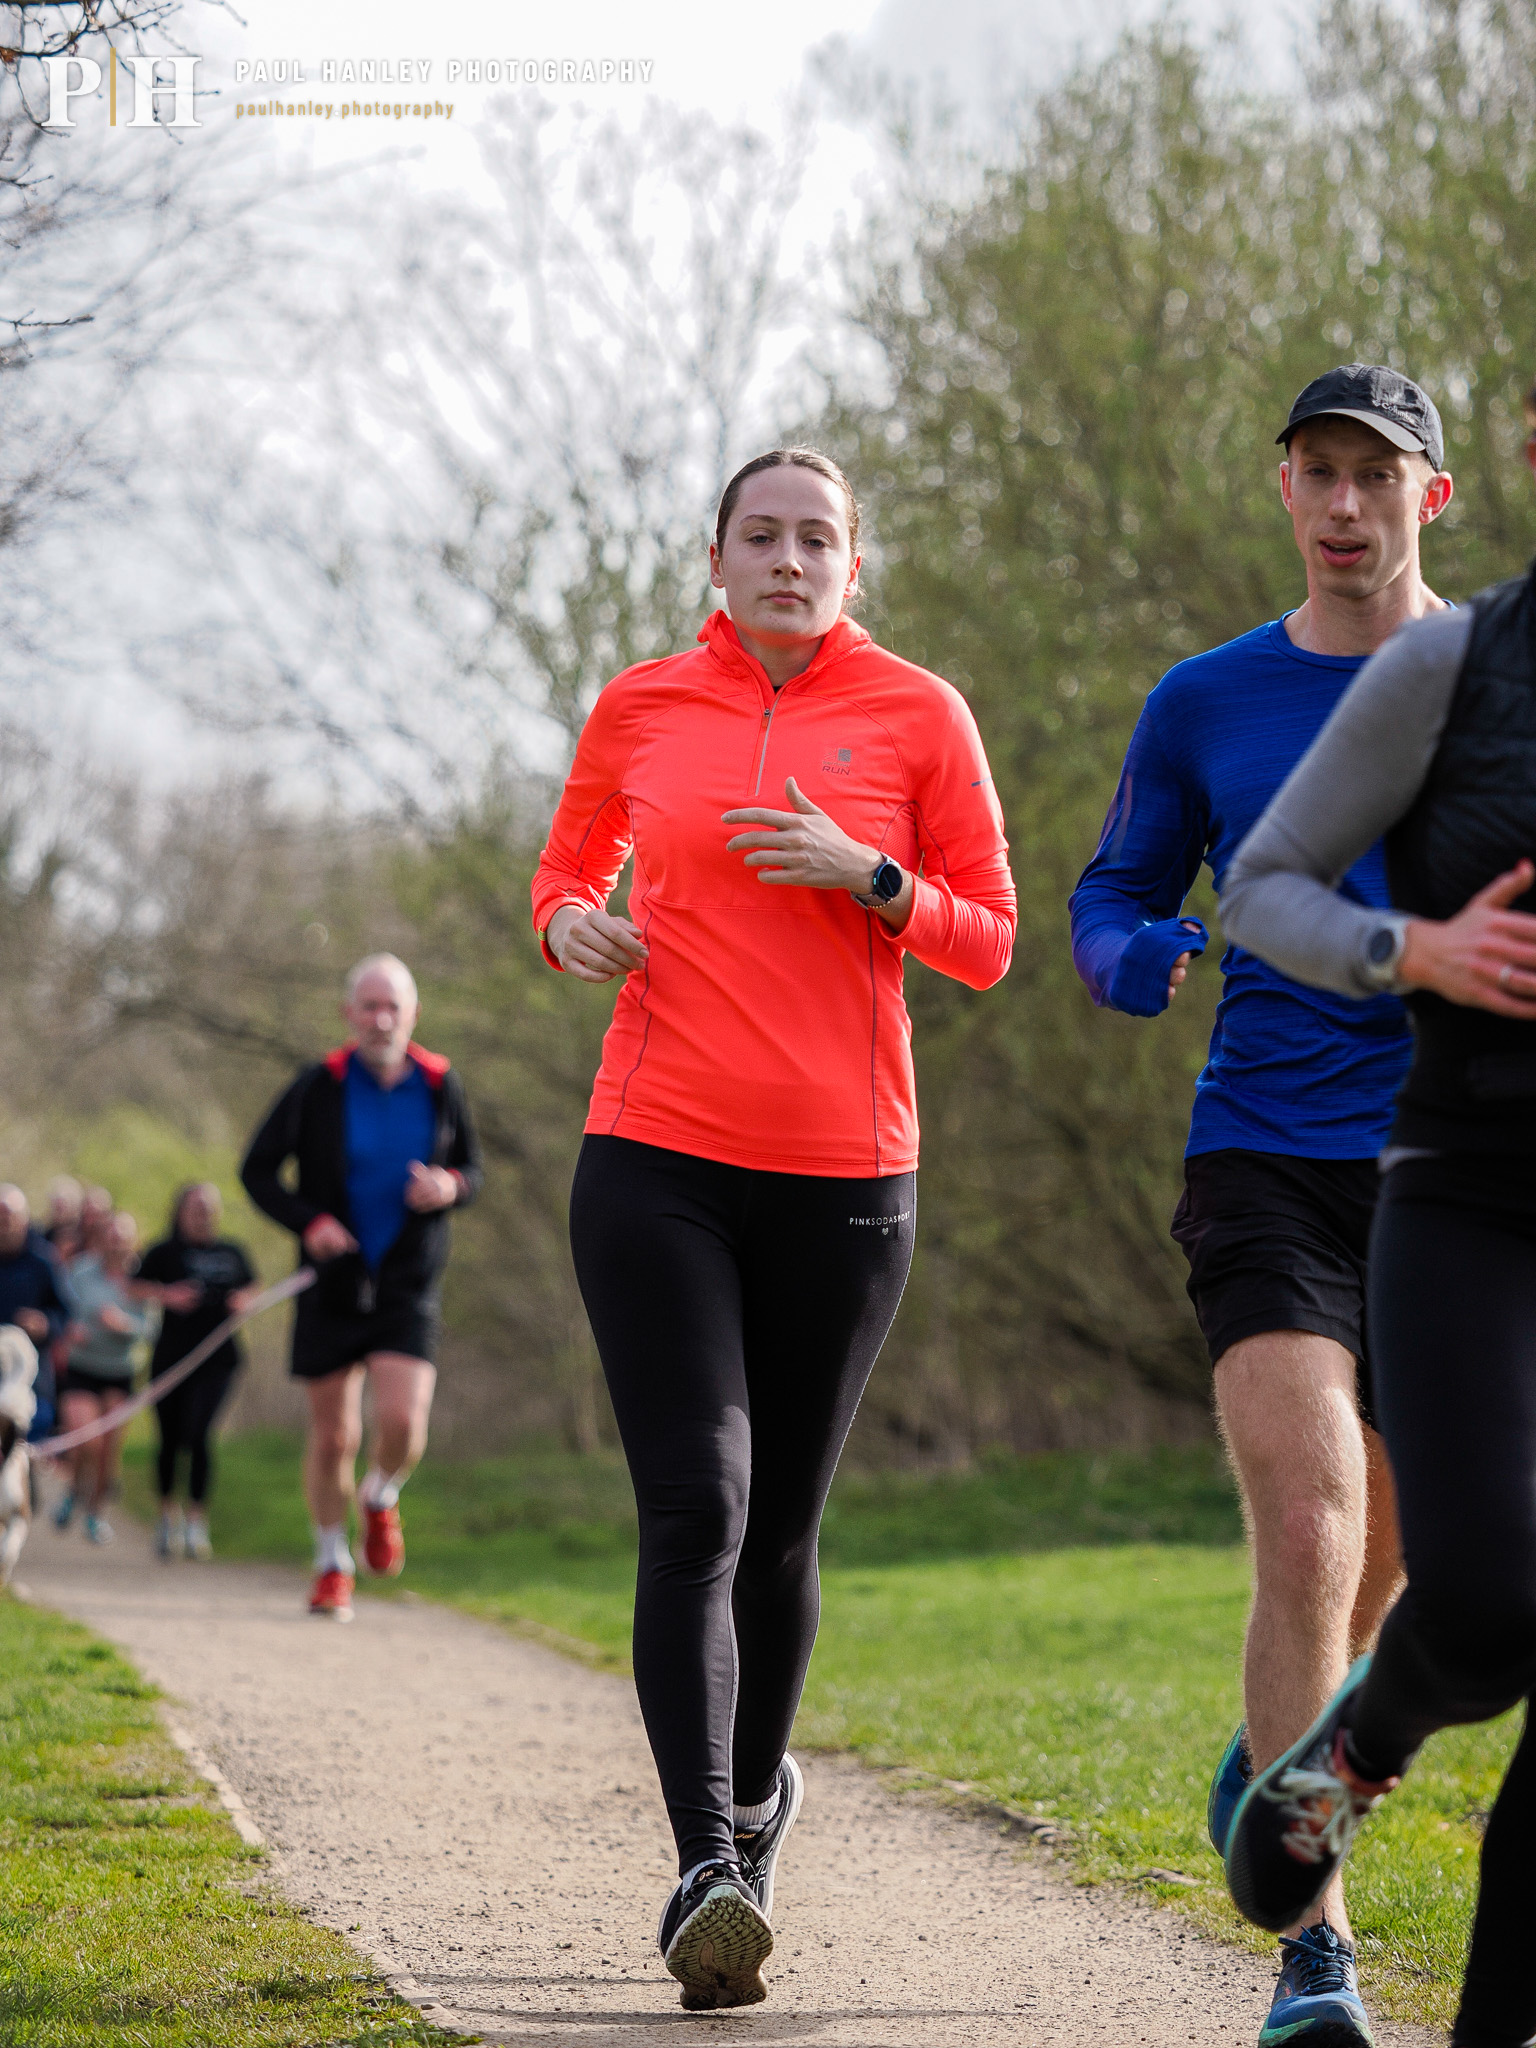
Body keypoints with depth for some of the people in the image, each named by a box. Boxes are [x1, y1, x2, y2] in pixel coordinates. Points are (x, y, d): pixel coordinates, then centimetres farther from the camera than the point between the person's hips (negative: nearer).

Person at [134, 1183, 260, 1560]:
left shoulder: (232, 1253, 11)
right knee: (170, 1440, 8)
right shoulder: (164, 1253, 2)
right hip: (171, 1356, 0)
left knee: (198, 1435, -14)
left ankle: (197, 1521, -9)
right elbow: (137, 1287, -4)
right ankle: (167, 1516, 27)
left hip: (217, 1360, 0)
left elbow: (251, 1289, 23)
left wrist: (243, 1300, 1)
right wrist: (167, 1295, -21)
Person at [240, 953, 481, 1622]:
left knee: (402, 1422, -17)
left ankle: (381, 1499, 18)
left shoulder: (439, 1084, -1)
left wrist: (451, 1187, -13)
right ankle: (331, 1563, 24)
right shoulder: (319, 1086, -7)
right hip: (333, 1289, 0)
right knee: (332, 1437, 3)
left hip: (408, 1289, 0)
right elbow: (257, 1171, -2)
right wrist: (308, 1221, -19)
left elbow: (471, 1168, 12)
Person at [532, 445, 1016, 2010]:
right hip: (656, 1160, 0)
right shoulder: (640, 708, 7)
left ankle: (757, 1782, 36)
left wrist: (863, 874, -14)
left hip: (842, 1174, 0)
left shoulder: (917, 716, 3)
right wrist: (570, 926, -1)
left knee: (779, 1525, 10)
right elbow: (568, 866, 22)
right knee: (694, 1507, -14)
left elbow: (986, 944, 4)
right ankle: (706, 1865, -19)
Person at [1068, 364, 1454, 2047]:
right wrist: (1134, 958, -12)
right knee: (1306, 1545, -18)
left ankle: (1277, 1751, 47)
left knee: (1385, 1556, 15)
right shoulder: (1203, 706, 5)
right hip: (1265, 1166, -1)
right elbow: (1108, 902, 13)